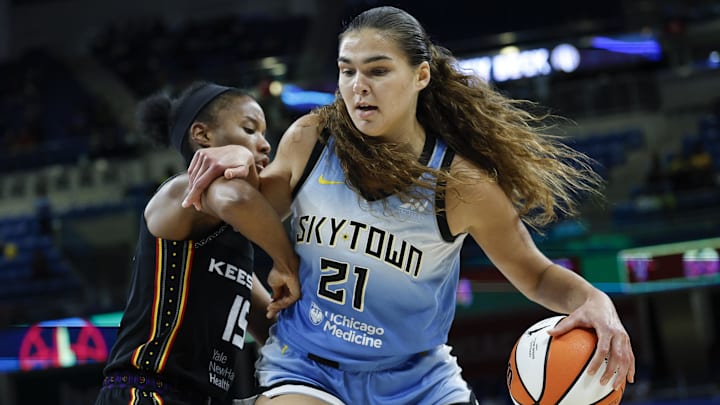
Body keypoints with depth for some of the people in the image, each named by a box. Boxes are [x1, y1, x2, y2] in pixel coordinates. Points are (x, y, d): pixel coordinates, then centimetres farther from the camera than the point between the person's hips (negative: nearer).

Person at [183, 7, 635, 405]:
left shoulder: (462, 182, -15)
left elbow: (537, 275, -3)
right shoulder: (308, 140, -10)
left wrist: (593, 300, -24)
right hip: (305, 366, 0)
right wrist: (240, 162, -10)